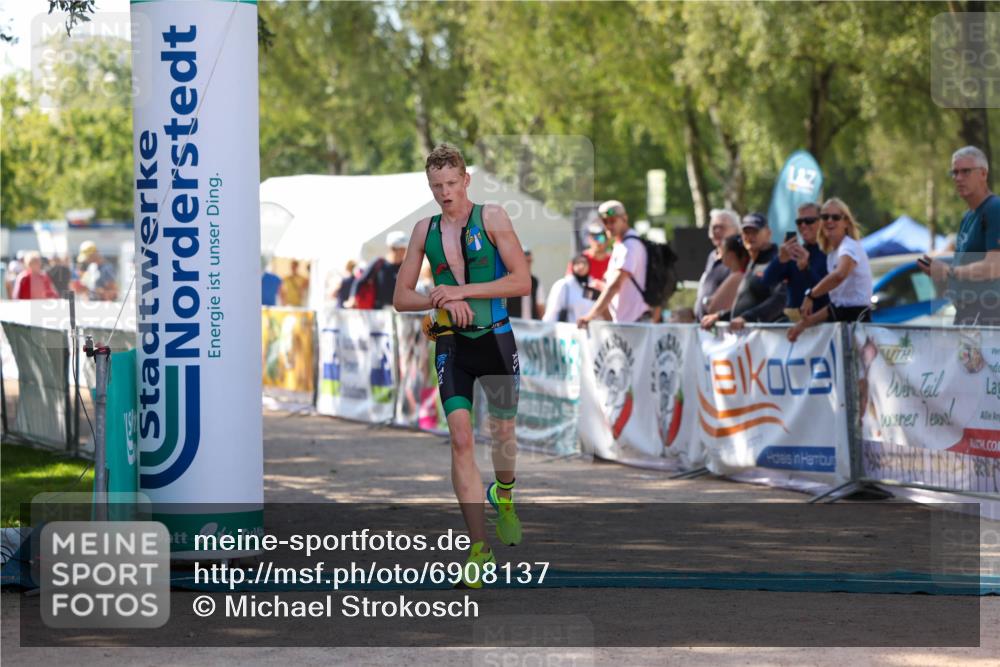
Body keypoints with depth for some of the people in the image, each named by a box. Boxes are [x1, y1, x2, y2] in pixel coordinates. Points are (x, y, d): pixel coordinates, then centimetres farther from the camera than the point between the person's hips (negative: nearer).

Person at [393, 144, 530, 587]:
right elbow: (401, 297, 9)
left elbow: (522, 281, -10)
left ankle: (502, 496, 46)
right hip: (451, 344, 2)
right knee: (460, 439, -12)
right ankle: (478, 546, -13)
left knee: (502, 434, 11)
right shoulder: (425, 230, 7)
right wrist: (442, 301, -10)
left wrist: (462, 290, -17)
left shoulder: (492, 218, -4)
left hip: (495, 338, -1)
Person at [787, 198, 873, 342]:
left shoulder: (850, 247, -10)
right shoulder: (831, 254, 17)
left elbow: (839, 275, -35)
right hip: (839, 319, 8)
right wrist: (806, 323, 10)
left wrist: (810, 296, -28)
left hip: (855, 319, -8)